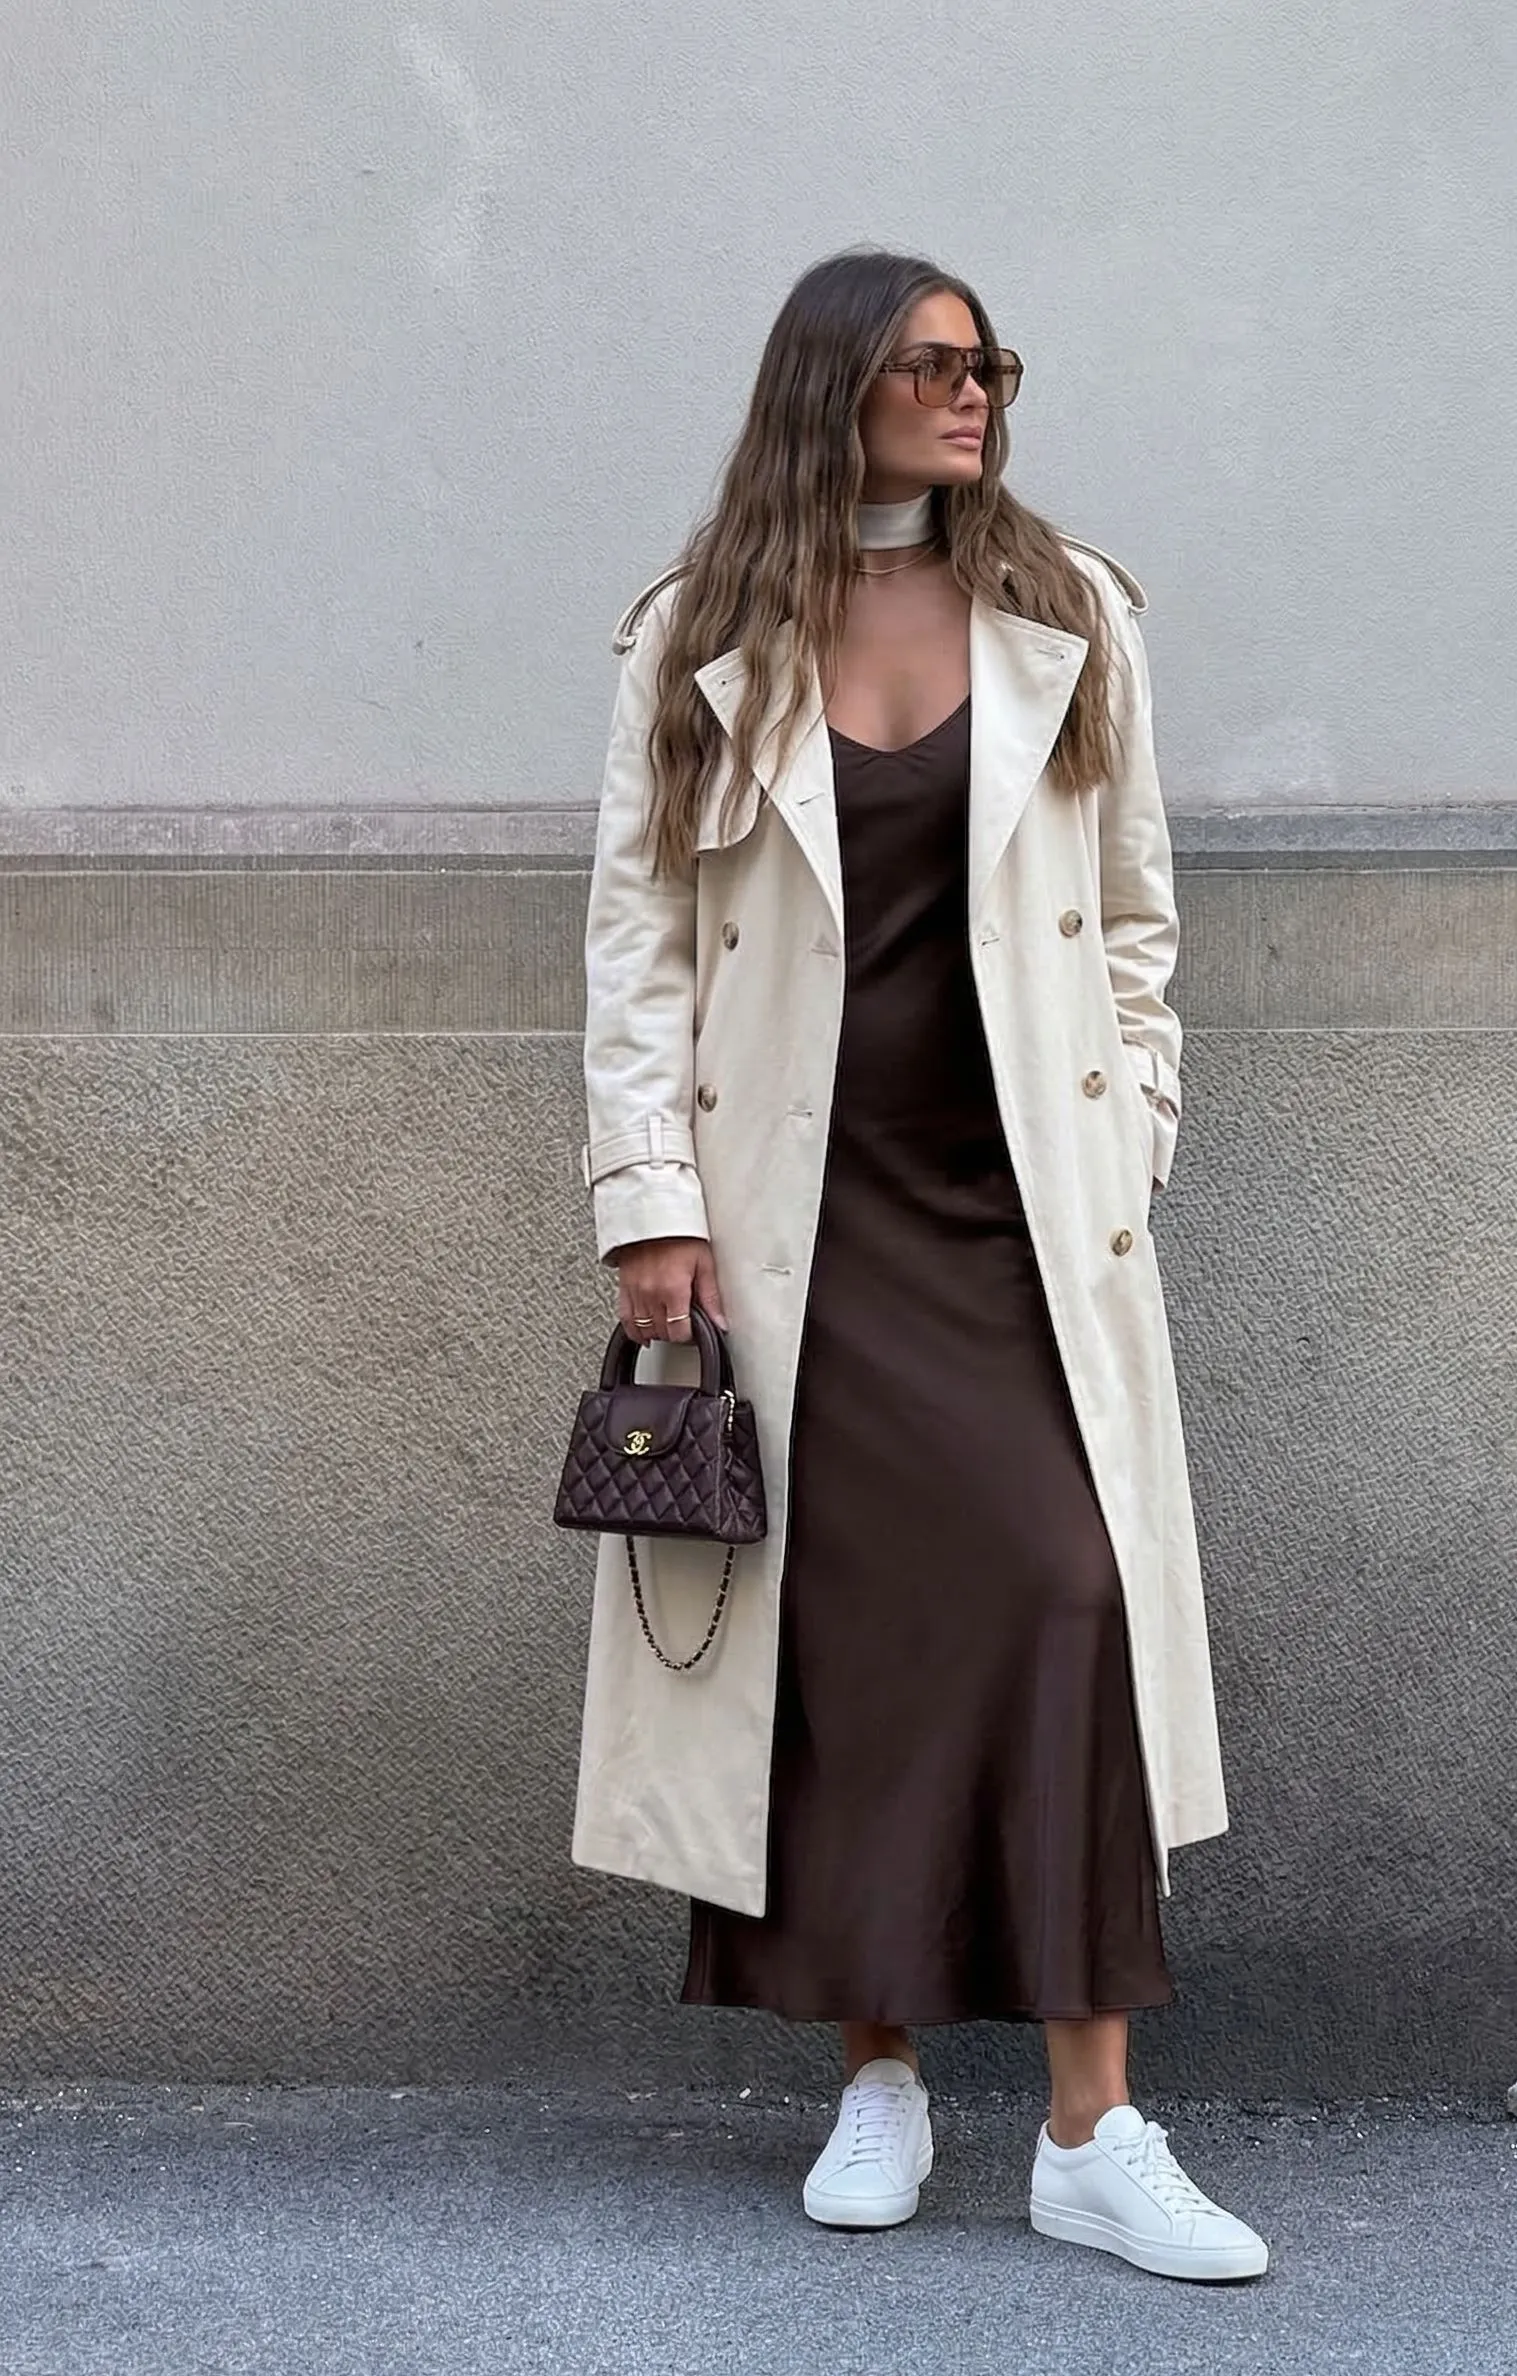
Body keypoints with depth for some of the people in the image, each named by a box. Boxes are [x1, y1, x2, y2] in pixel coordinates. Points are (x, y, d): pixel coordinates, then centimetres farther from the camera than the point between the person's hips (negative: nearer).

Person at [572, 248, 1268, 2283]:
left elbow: (1134, 912, 11)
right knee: (834, 1627, 3)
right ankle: (879, 2077, 18)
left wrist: (1126, 1149, 4)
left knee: (1065, 1598, -10)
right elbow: (641, 931, 2)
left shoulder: (1071, 620, 8)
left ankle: (1095, 2134, -5)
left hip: (1024, 1205, 1)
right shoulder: (701, 646, 4)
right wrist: (650, 1198, -6)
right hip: (799, 1215, 0)